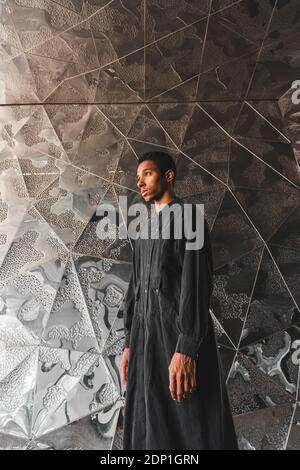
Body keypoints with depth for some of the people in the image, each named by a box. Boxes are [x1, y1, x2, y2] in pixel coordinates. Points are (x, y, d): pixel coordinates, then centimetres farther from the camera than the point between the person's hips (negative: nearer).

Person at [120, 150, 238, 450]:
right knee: (150, 429, 11)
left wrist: (185, 349, -22)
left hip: (179, 335, -7)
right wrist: (129, 344, 13)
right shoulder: (146, 230, 20)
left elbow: (196, 282, -15)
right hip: (145, 336, 8)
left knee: (190, 429, 1)